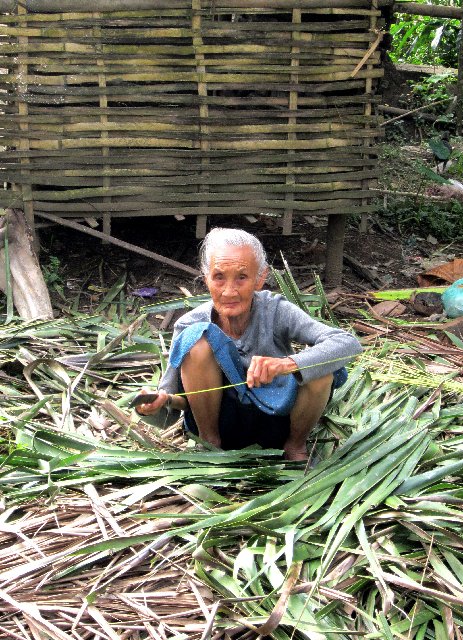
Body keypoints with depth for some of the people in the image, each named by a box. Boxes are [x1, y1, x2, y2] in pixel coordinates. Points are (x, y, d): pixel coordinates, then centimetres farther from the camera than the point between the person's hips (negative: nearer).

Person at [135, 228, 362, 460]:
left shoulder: (275, 311, -19)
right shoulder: (190, 323, -16)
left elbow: (349, 344, -31)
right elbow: (173, 401, -10)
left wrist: (289, 363, -48)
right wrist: (158, 402, -35)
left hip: (276, 420, 0)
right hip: (222, 422, 0)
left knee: (320, 366, -29)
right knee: (197, 338, -25)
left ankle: (296, 445, 1)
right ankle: (209, 442, -4)